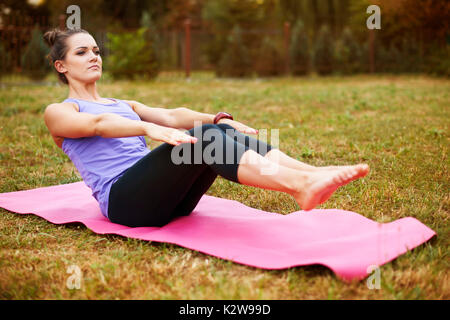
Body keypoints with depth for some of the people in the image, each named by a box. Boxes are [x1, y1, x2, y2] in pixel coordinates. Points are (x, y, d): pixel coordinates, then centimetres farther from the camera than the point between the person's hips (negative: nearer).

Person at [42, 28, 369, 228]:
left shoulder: (124, 105, 29)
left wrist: (219, 119, -8)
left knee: (219, 133, -20)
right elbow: (97, 124, -14)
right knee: (202, 138, -29)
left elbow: (170, 116, 11)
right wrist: (149, 128, -34)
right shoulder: (58, 113, 10)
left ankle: (311, 173, -34)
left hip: (167, 198, 6)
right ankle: (300, 185, -47)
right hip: (123, 200, -6)